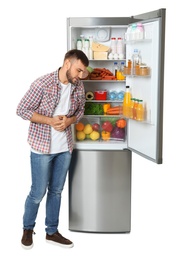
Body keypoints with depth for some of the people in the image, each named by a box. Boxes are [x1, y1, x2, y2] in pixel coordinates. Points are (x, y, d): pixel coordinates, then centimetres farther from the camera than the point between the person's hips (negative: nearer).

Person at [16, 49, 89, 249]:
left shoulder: (79, 87, -1)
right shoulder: (42, 84, -17)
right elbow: (22, 109, -13)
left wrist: (69, 121, -9)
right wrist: (50, 121, -21)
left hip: (65, 147, 5)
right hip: (42, 147, -5)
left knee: (56, 191, 15)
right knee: (38, 192, 4)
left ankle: (52, 231, 30)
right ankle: (28, 228, 29)